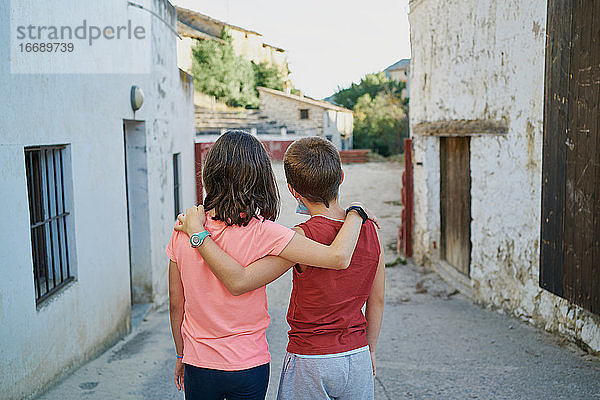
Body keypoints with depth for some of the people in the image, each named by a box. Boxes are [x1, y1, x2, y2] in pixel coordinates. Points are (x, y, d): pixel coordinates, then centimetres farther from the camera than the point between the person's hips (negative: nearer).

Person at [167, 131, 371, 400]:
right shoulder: (262, 233, -22)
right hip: (248, 366, -2)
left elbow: (176, 304, 1)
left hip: (198, 366, 3)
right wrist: (356, 213, -10)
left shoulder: (182, 231, -9)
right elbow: (339, 257, -29)